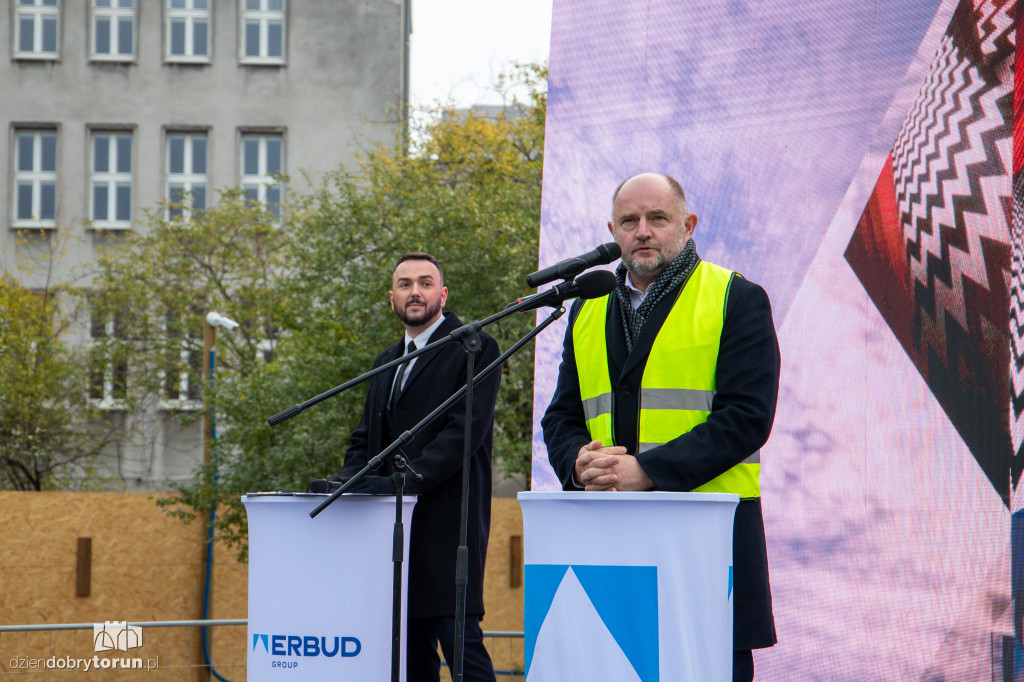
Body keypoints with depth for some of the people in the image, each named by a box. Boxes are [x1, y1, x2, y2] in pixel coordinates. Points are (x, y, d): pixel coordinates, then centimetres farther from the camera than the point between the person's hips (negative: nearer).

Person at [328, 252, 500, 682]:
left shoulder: (473, 349, -2)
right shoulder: (386, 363, 23)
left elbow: (466, 428, -13)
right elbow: (365, 437, 22)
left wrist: (408, 479, -23)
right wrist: (352, 478, 0)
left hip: (445, 518, -7)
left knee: (460, 643, -13)